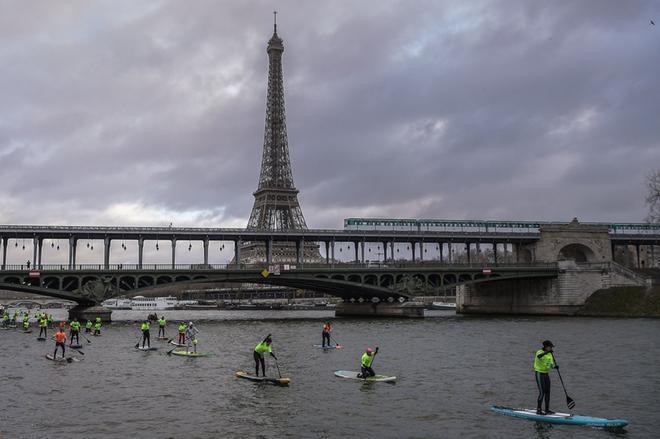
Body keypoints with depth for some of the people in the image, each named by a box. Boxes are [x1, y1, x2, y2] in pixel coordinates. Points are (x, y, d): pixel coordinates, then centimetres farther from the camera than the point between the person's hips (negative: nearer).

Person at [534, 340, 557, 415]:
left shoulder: (550, 354, 8)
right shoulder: (540, 352, -15)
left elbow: (551, 364, 5)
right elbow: (539, 356, -40)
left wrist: (554, 366, -17)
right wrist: (547, 352, -53)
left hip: (546, 374, 8)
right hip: (539, 374, -8)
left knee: (547, 392, 7)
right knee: (542, 392, -9)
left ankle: (547, 409, 15)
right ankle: (538, 410, -1)